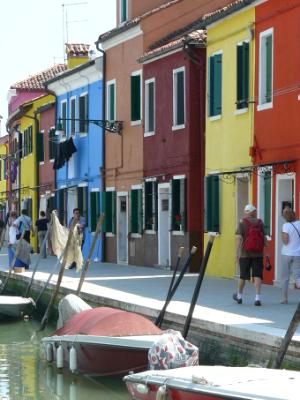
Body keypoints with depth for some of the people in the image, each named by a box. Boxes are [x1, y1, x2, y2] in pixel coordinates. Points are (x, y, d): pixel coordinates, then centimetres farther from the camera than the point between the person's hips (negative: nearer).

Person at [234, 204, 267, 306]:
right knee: (257, 276, 0)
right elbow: (264, 238, 2)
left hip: (245, 254, -1)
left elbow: (239, 239, -10)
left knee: (243, 275, 11)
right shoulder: (260, 223, 1)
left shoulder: (242, 223, -4)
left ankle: (239, 296, 28)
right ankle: (257, 297, -11)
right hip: (258, 254, 1)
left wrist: (237, 253, -9)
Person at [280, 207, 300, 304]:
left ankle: (284, 299, 16)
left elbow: (285, 241, -16)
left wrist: (282, 235, 0)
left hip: (286, 253, -2)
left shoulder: (286, 225, -12)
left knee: (285, 277, 11)